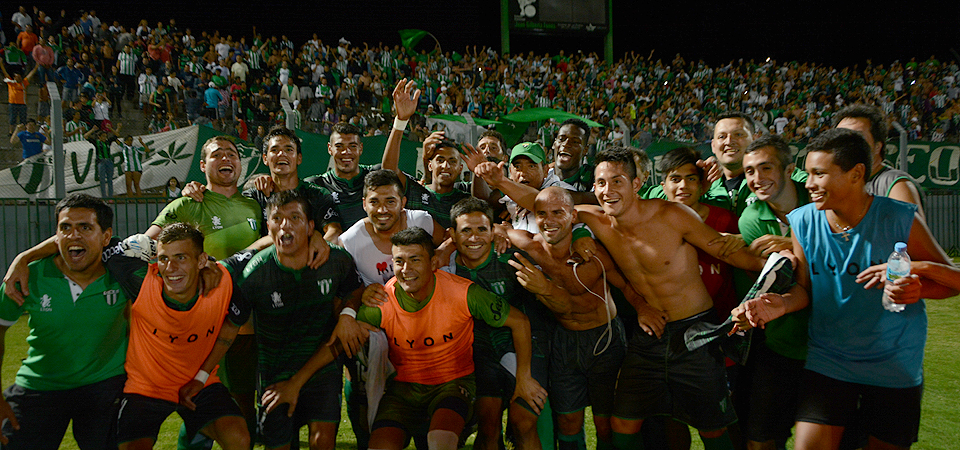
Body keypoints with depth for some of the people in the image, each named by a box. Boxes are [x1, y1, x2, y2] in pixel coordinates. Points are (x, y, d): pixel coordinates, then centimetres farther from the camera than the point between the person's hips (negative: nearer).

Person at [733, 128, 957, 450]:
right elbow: (805, 288, 1)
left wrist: (918, 288, -26)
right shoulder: (802, 221, -6)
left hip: (895, 368, -1)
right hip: (827, 362, 2)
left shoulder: (900, 219, -14)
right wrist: (782, 304, -20)